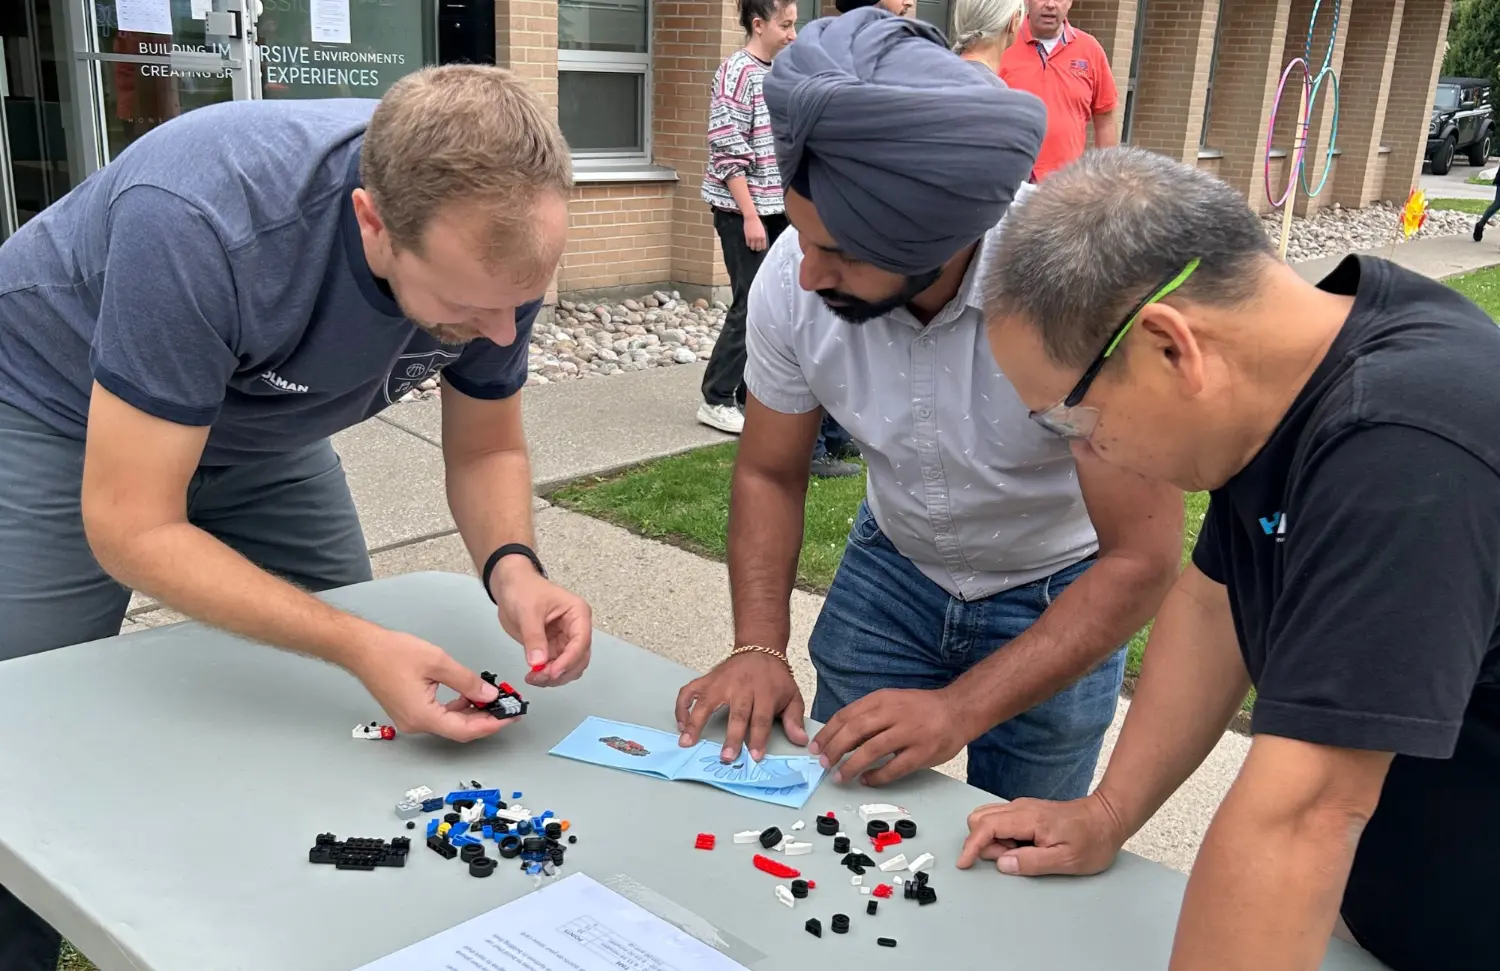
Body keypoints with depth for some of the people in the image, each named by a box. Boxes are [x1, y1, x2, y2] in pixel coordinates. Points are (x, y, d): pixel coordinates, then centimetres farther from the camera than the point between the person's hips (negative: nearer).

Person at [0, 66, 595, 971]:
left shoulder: (495, 238, -24)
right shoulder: (199, 223, -41)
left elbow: (487, 448, -9)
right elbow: (132, 530, -35)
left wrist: (513, 567, -29)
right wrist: (361, 644, -43)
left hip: (259, 423, 5)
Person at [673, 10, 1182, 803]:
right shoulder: (791, 277, -23)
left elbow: (1140, 559, -27)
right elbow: (769, 474, -6)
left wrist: (960, 709, -34)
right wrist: (758, 647, -19)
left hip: (1058, 595, -2)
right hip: (890, 568, 3)